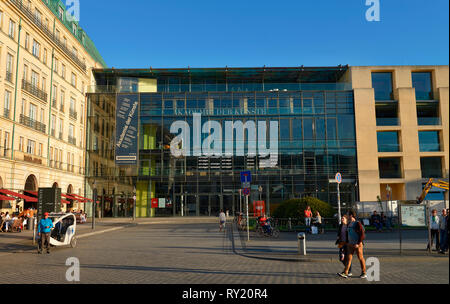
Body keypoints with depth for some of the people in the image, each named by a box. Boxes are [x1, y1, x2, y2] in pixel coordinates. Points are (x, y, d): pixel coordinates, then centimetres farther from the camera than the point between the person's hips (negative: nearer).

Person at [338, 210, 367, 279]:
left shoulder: (357, 223, -13)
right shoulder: (349, 224, 11)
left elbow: (362, 235, -15)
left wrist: (358, 244, -19)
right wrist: (348, 242, 18)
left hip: (357, 244, -7)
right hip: (350, 244, 7)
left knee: (361, 258, 4)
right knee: (349, 258, -2)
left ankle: (364, 273, 17)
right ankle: (345, 273, -7)